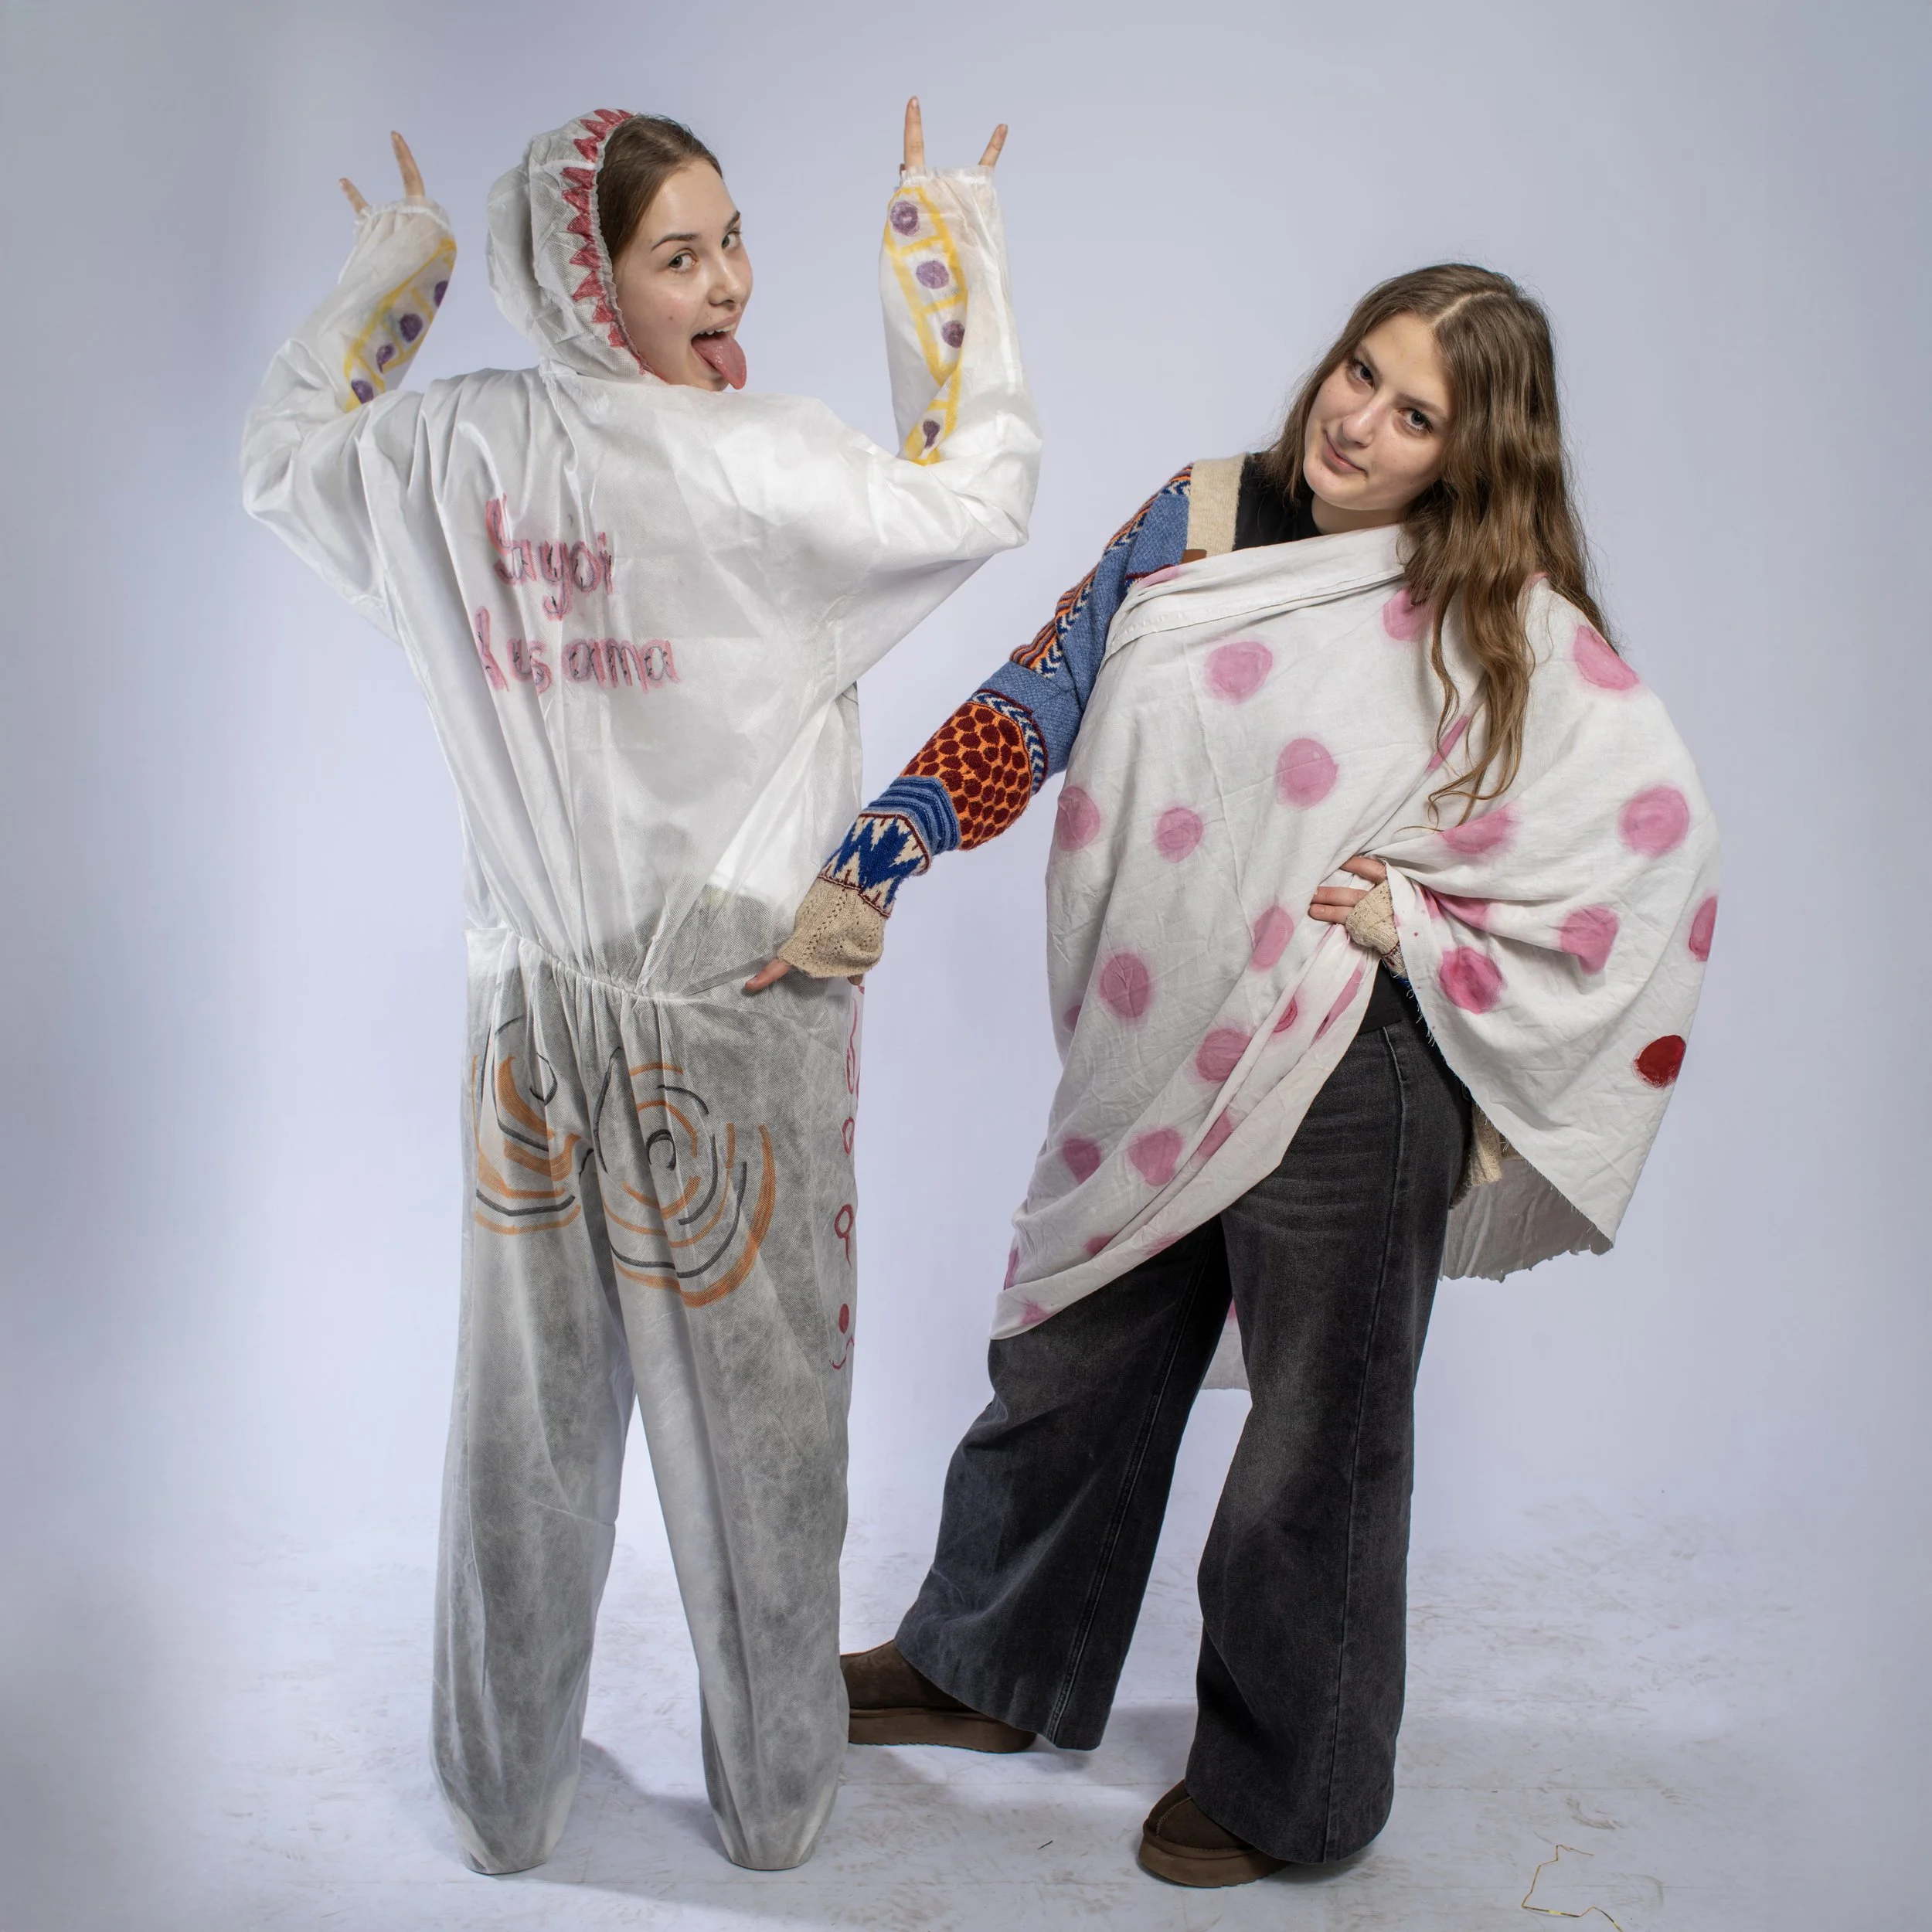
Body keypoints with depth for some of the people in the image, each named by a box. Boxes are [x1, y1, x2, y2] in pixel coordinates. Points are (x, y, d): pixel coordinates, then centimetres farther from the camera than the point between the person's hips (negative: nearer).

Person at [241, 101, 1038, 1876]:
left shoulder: (454, 447, -3)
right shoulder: (750, 467, -18)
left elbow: (286, 456, 17)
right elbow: (984, 494, -8)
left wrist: (394, 270, 22)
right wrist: (943, 243, 0)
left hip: (541, 1014, 5)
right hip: (735, 1017, -4)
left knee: (534, 1411, 17)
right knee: (752, 1413, 12)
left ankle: (506, 1792, 37)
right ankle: (775, 1793, 33)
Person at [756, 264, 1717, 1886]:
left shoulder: (1505, 624, -9)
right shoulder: (1201, 516, 0)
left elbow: (1662, 837, -8)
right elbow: (1030, 707, -3)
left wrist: (1426, 928, -14)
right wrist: (868, 868, -14)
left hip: (1348, 1092, -4)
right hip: (1154, 1064, 5)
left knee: (1314, 1443, 13)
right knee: (1065, 1375, 20)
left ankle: (1288, 1787, 40)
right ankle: (992, 1674, 47)